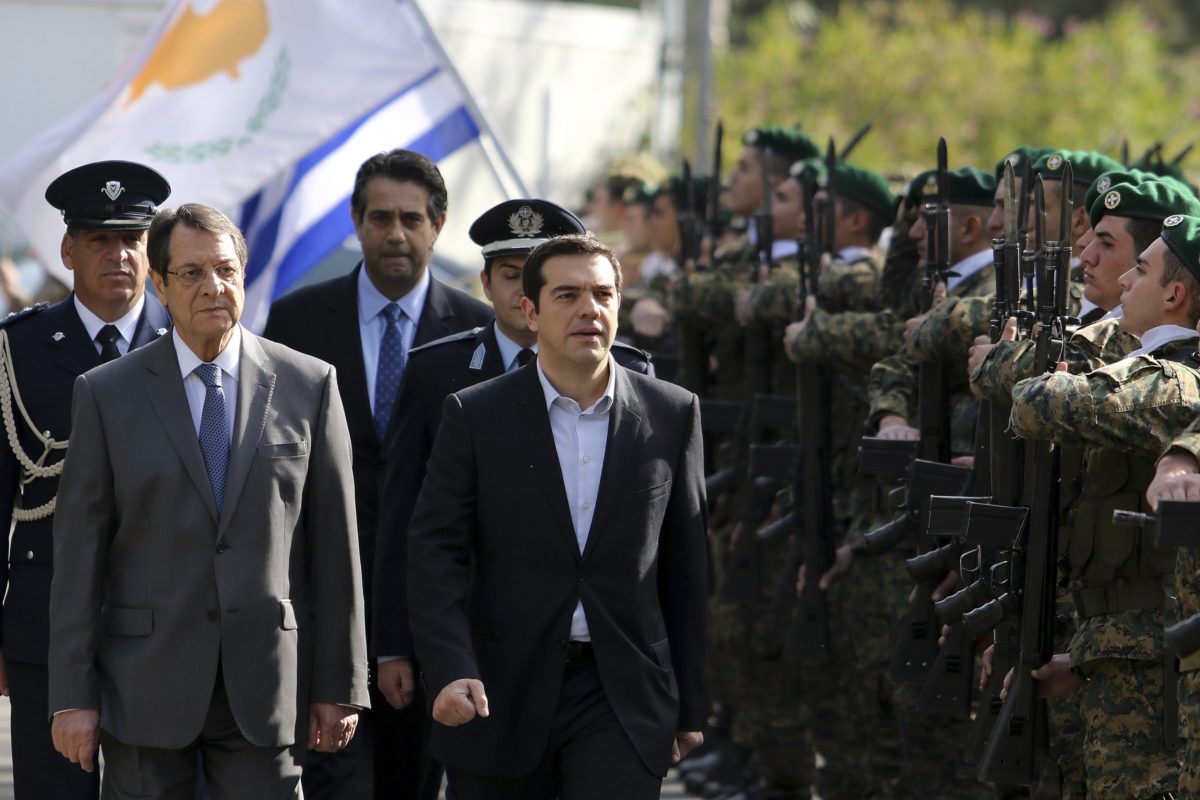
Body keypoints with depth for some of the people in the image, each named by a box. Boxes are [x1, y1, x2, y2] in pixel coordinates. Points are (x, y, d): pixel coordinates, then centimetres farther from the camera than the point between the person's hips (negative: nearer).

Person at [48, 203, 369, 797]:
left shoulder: (309, 385, 5)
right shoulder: (106, 394, 4)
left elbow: (334, 543, 5)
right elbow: (78, 550, 2)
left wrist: (339, 684, 1)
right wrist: (72, 696, -3)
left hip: (267, 685, 0)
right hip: (145, 689, 0)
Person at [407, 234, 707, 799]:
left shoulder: (672, 414, 4)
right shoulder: (475, 416, 0)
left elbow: (685, 569, 8)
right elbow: (436, 554, -5)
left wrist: (689, 706, 8)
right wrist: (450, 671, -19)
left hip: (623, 698, 0)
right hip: (501, 692, 0)